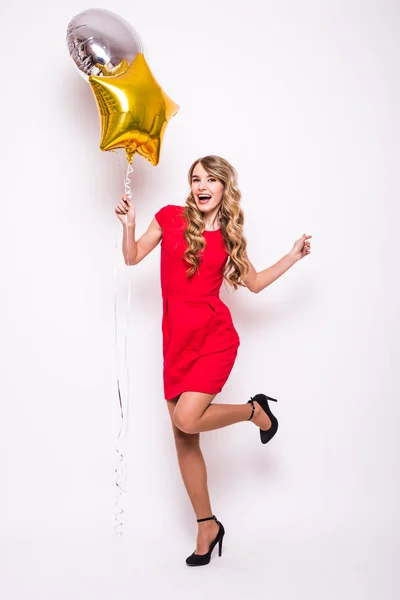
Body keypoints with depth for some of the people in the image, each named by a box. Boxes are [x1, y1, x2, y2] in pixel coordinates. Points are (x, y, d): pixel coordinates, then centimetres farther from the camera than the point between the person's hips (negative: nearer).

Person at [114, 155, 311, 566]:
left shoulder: (229, 235, 6)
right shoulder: (171, 217, 5)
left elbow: (254, 283, 16)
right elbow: (132, 257, 9)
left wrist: (292, 257, 12)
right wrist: (128, 224, -7)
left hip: (214, 336, -2)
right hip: (176, 338, 2)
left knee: (186, 420, -22)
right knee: (183, 439, 6)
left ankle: (255, 410, 9)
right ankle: (207, 525, 24)